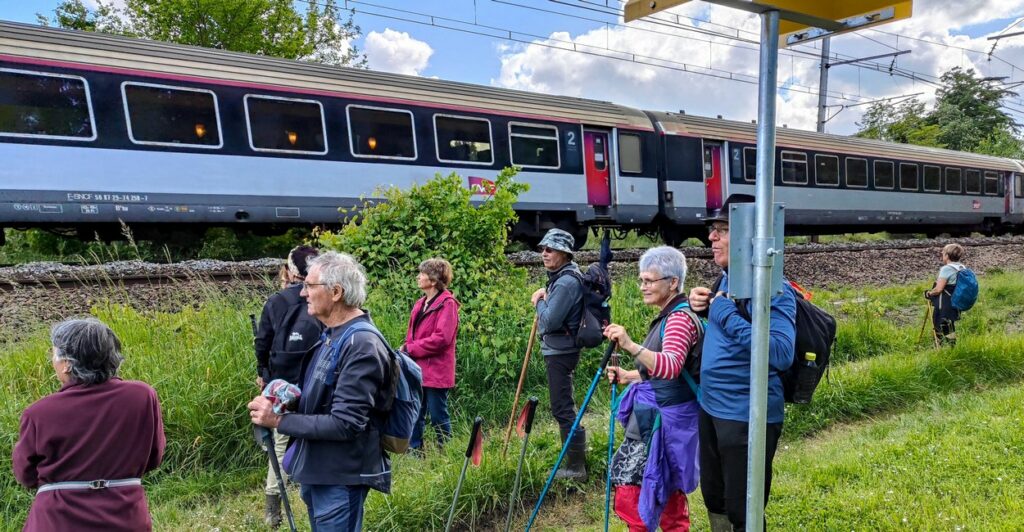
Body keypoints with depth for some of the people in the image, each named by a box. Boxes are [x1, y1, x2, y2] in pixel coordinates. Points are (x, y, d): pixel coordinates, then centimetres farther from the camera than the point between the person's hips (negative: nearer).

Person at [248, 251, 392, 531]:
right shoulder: (332, 334, 6)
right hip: (316, 469, 9)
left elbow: (345, 424, -27)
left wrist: (279, 419, -22)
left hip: (340, 478, -9)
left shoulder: (362, 346, -24)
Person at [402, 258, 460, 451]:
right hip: (417, 369, 8)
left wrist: (410, 349, -15)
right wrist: (407, 349, -1)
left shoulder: (447, 304, -11)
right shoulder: (420, 303, 14)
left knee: (438, 416, 3)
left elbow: (442, 338, -20)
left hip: (435, 371, -8)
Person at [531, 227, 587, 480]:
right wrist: (544, 297, 5)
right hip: (558, 350, 11)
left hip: (560, 352, -11)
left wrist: (540, 302, -7)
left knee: (562, 408, -4)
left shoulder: (566, 282, -20)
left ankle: (576, 467, 6)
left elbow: (549, 321, -24)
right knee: (564, 406, 19)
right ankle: (577, 458, 31)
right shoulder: (561, 277, 13)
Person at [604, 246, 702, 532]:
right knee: (668, 495, 18)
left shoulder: (680, 318, -17)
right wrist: (629, 376, 9)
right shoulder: (667, 316, 14)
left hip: (662, 424, -10)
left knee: (632, 495, -8)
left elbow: (671, 367, -35)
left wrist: (631, 346, -48)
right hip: (654, 420, 10)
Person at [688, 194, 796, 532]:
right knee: (714, 499, 23)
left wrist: (727, 314, -29)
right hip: (711, 407, 9)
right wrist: (705, 307, 2)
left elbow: (782, 354, -32)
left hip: (746, 416, -9)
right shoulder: (727, 279, 7)